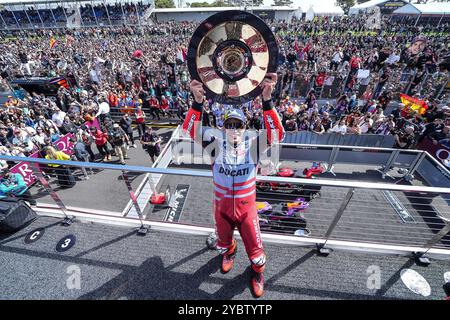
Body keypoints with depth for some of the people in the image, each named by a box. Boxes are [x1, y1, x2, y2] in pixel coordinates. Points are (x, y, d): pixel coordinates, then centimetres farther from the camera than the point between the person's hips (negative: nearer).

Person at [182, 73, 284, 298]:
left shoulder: (252, 144, -16)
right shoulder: (218, 140, -15)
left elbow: (277, 135, -30)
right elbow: (191, 131, -23)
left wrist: (267, 101, -41)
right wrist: (198, 103, -38)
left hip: (246, 206, -1)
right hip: (222, 205, 2)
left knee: (254, 245, 15)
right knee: (223, 239, 28)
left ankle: (258, 271, 51)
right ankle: (228, 252, 66)